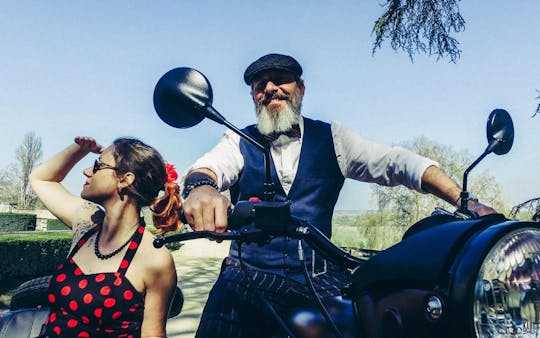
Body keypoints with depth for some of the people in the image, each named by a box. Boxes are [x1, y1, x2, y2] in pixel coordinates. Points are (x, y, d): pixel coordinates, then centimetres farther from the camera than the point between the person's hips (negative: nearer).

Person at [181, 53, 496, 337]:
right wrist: (200, 187, -39)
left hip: (319, 279, 1)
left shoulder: (331, 138, 9)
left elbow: (398, 162, 1)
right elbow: (208, 166, -14)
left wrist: (464, 201, -13)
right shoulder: (240, 142, 6)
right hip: (249, 277, 0)